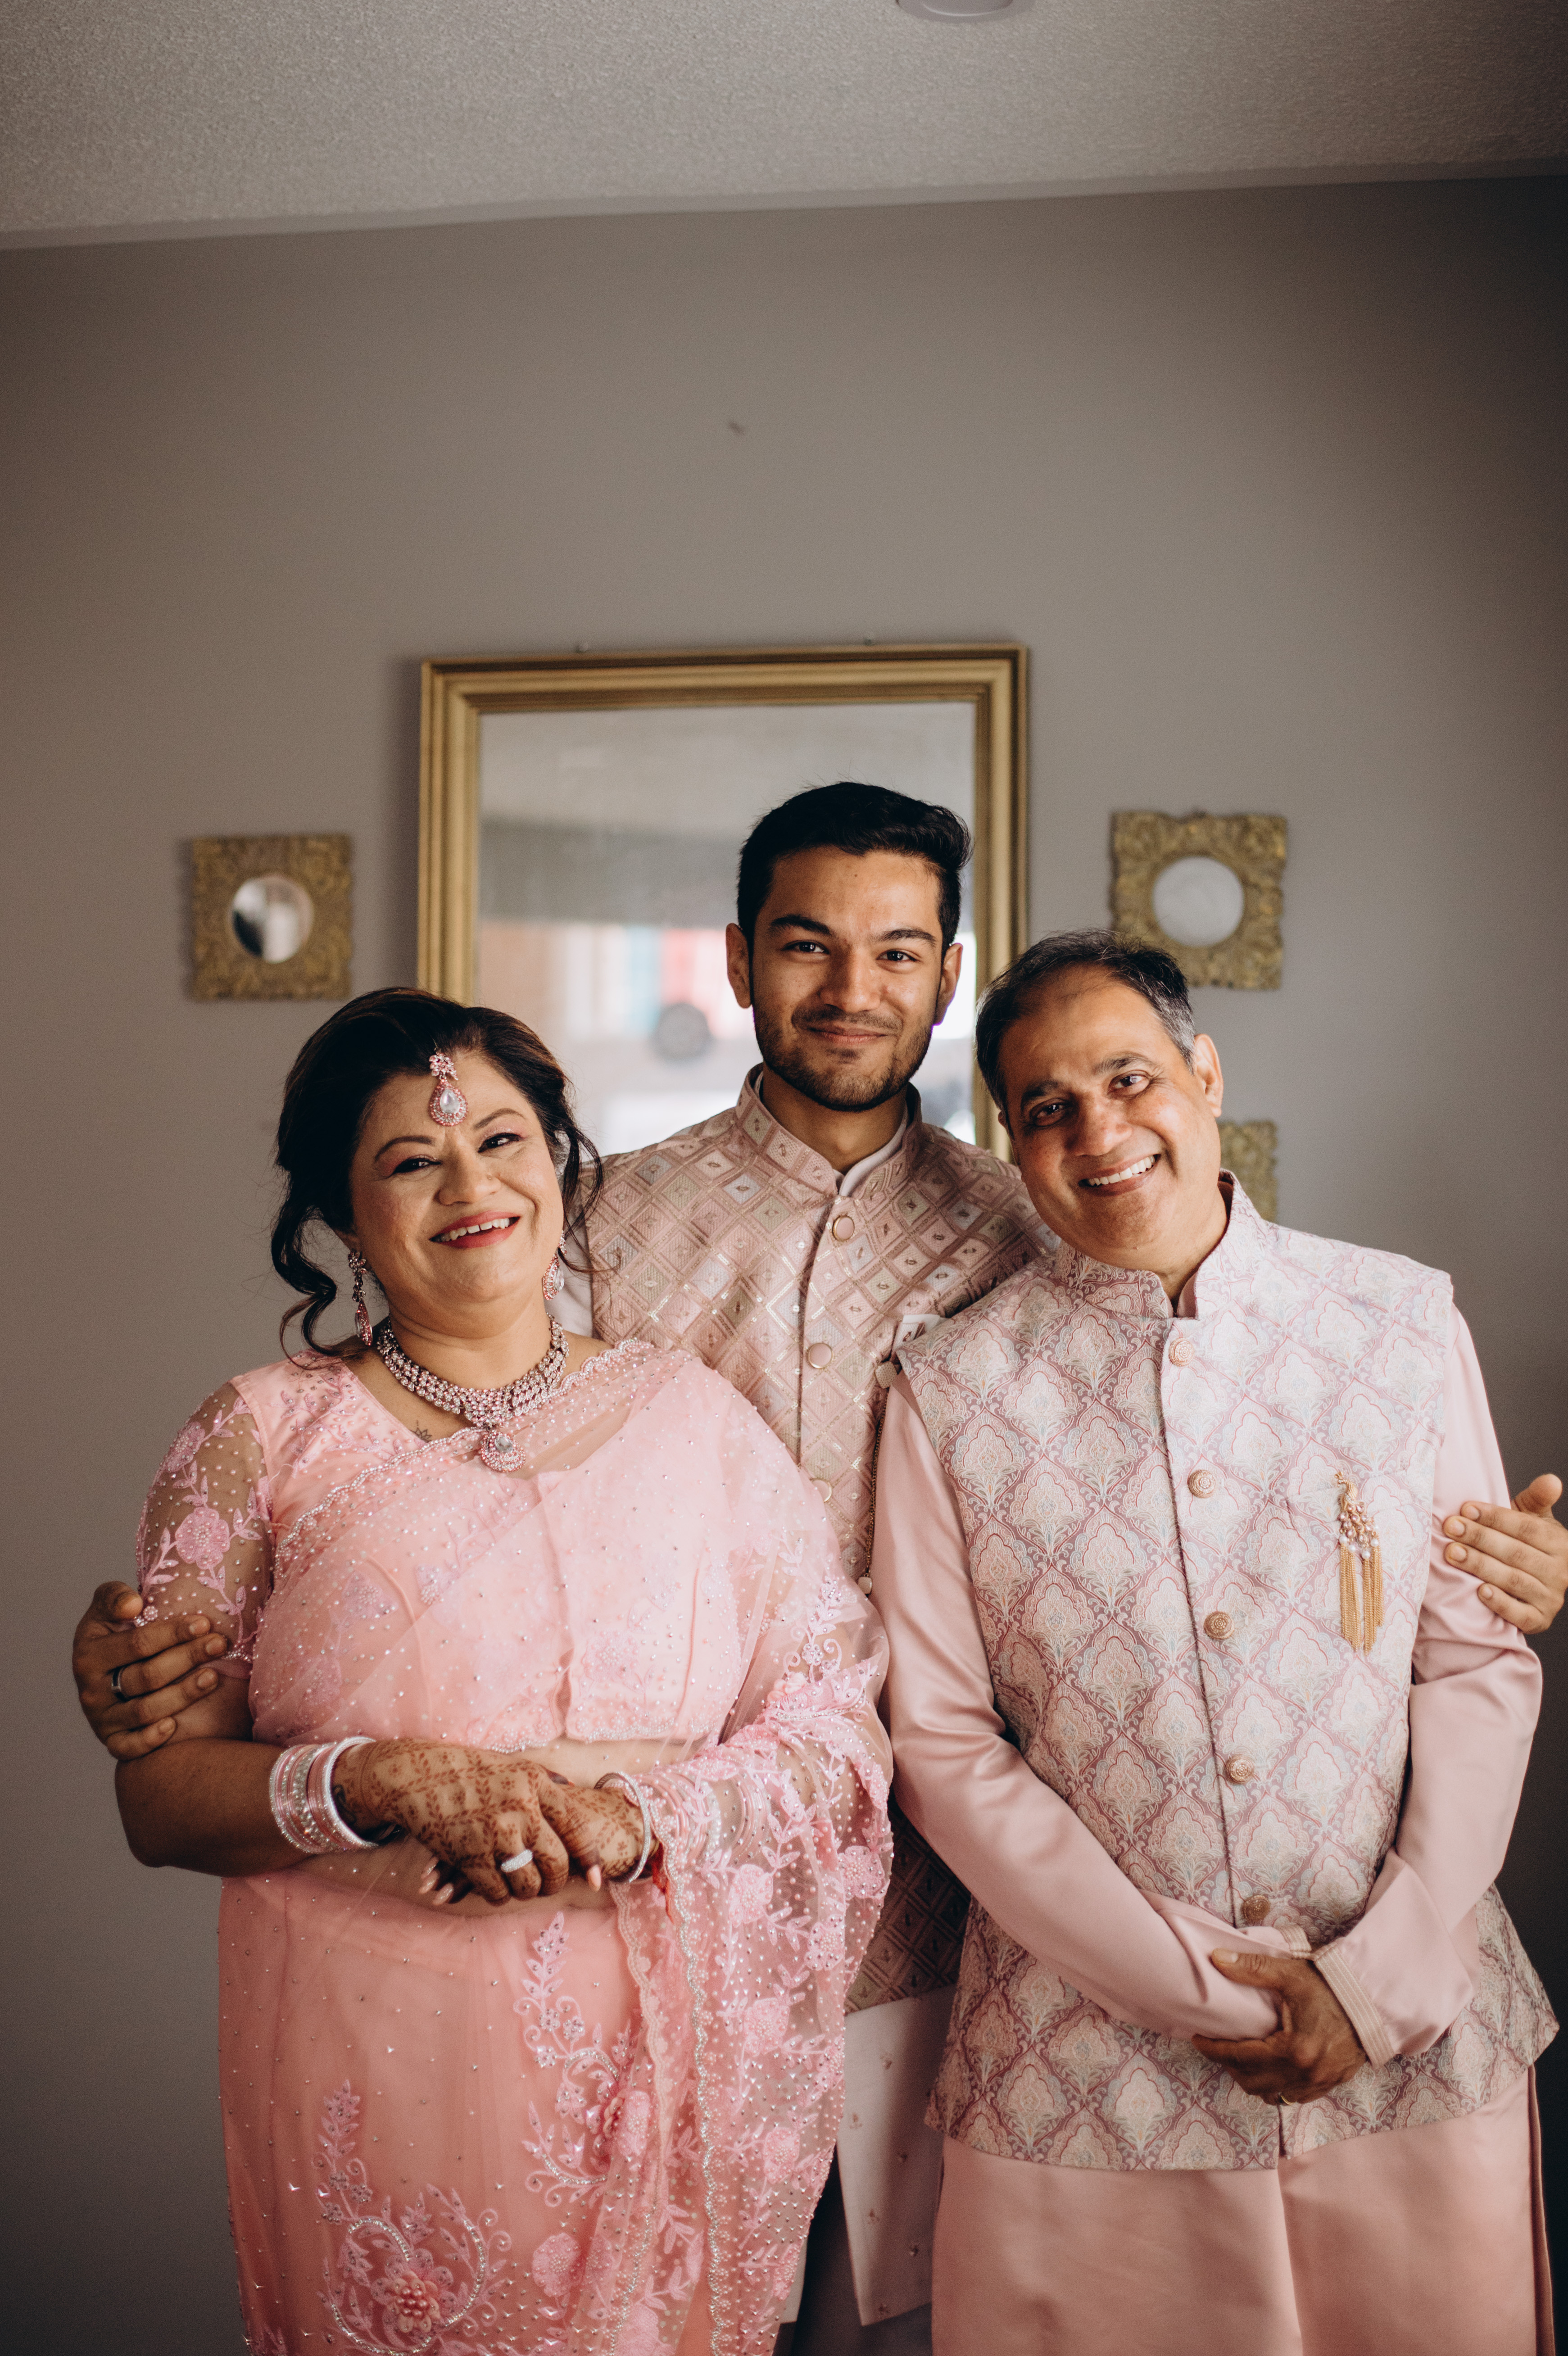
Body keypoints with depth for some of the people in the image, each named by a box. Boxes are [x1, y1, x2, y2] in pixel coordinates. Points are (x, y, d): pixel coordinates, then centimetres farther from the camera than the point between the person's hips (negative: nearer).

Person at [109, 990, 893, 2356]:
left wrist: (633, 1824, -17)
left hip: (668, 2065, 1)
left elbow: (836, 1733, 0)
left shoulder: (695, 1415, 4)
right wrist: (387, 1782, -20)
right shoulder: (264, 1438, 1)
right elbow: (161, 1793, -2)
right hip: (377, 2074, -1)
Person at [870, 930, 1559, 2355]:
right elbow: (942, 1738, -4)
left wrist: (1385, 1977, -7)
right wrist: (1192, 1981, -9)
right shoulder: (952, 1393, -5)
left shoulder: (1404, 1324, 0)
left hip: (1418, 2034, 2)